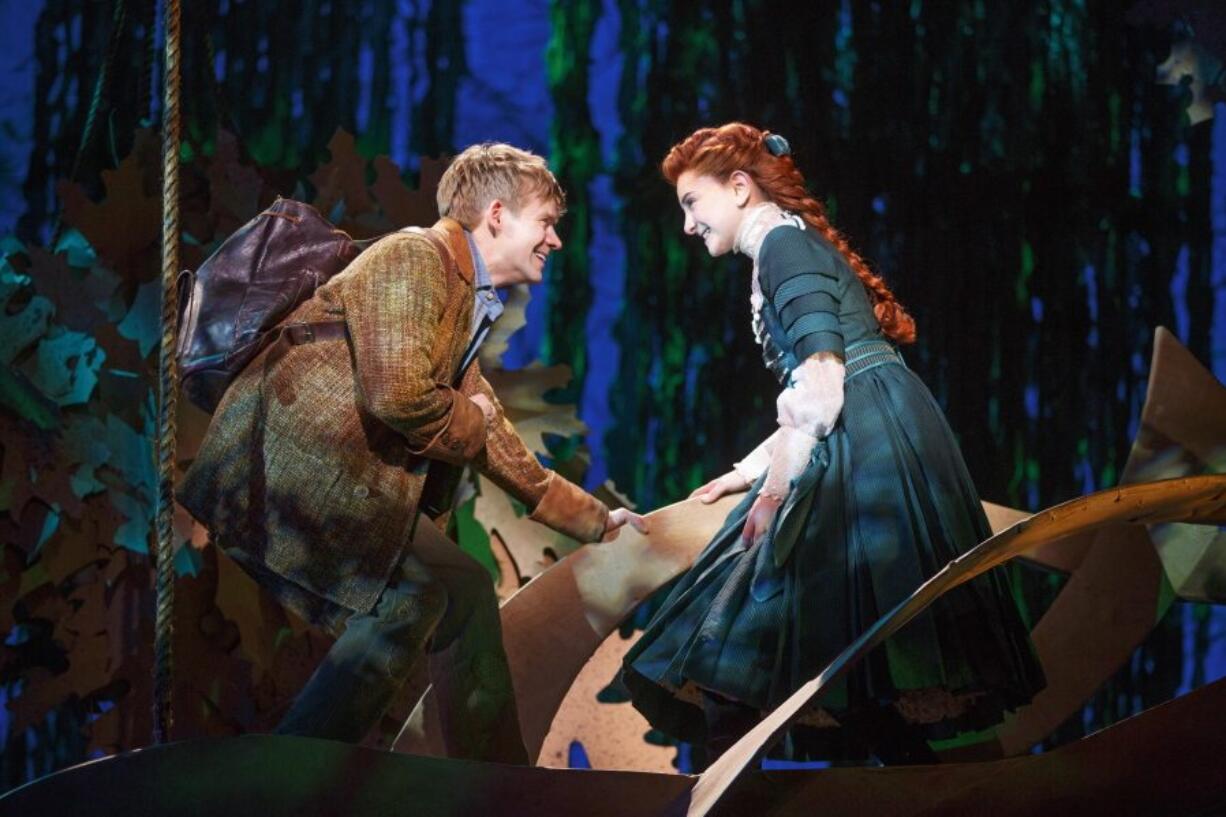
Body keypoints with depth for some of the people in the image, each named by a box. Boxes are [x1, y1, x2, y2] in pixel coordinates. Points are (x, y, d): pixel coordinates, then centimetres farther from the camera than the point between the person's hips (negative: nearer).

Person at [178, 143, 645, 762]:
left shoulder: (468, 306, 23)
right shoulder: (416, 258, -7)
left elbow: (500, 452, 32)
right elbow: (397, 396, -22)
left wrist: (597, 521, 35)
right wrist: (471, 421, -2)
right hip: (287, 462, -10)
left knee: (463, 594, 10)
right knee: (410, 597, -17)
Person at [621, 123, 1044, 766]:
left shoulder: (783, 243, -6)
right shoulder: (787, 247, 24)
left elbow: (822, 376, -17)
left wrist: (775, 484, -16)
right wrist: (753, 468, 29)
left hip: (868, 441, -10)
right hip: (856, 443, 10)